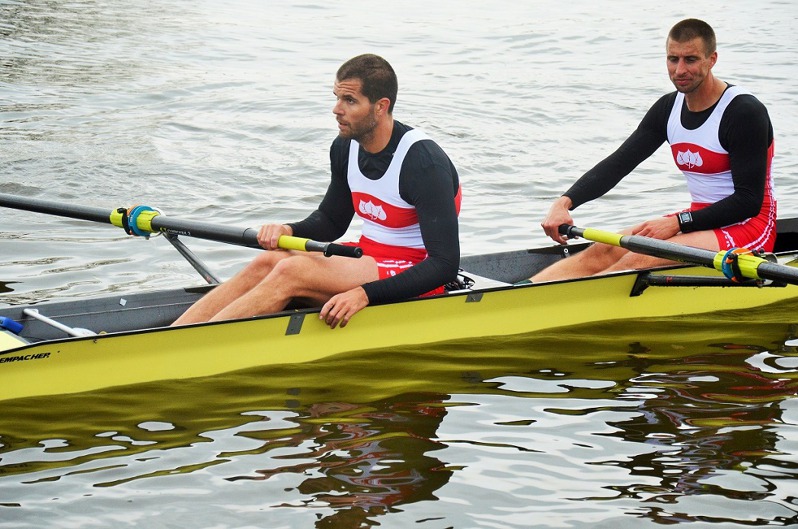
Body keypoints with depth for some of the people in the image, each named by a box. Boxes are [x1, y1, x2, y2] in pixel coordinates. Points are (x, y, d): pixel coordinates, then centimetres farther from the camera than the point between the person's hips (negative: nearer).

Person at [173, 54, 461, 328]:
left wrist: (365, 293, -33)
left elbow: (445, 265, -24)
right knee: (267, 262, -14)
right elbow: (331, 221, 19)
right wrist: (289, 231, -4)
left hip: (412, 276, -8)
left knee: (291, 271, -25)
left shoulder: (424, 161, -20)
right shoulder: (345, 148, 3)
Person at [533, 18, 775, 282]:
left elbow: (749, 201, -18)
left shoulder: (745, 112, -16)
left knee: (642, 259, -27)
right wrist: (564, 203, -16)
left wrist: (678, 222, -21)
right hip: (701, 219, 7)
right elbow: (618, 163, 0)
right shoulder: (669, 107, 6)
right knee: (604, 251, -12)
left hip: (747, 227, -7)